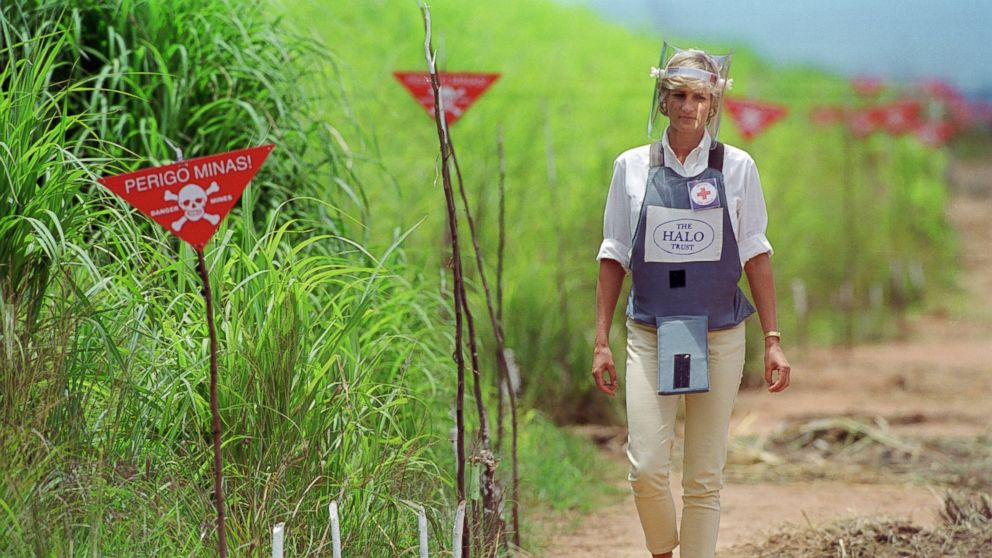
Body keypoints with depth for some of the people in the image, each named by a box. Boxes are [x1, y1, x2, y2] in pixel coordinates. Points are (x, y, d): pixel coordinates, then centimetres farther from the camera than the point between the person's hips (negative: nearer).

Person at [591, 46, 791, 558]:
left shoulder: (736, 167, 3)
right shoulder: (632, 167, 4)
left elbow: (755, 256, 5)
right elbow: (615, 256, 7)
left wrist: (772, 339, 0)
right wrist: (601, 341, 4)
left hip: (719, 336, 0)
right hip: (650, 336, 0)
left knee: (704, 477, 2)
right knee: (646, 467, -11)